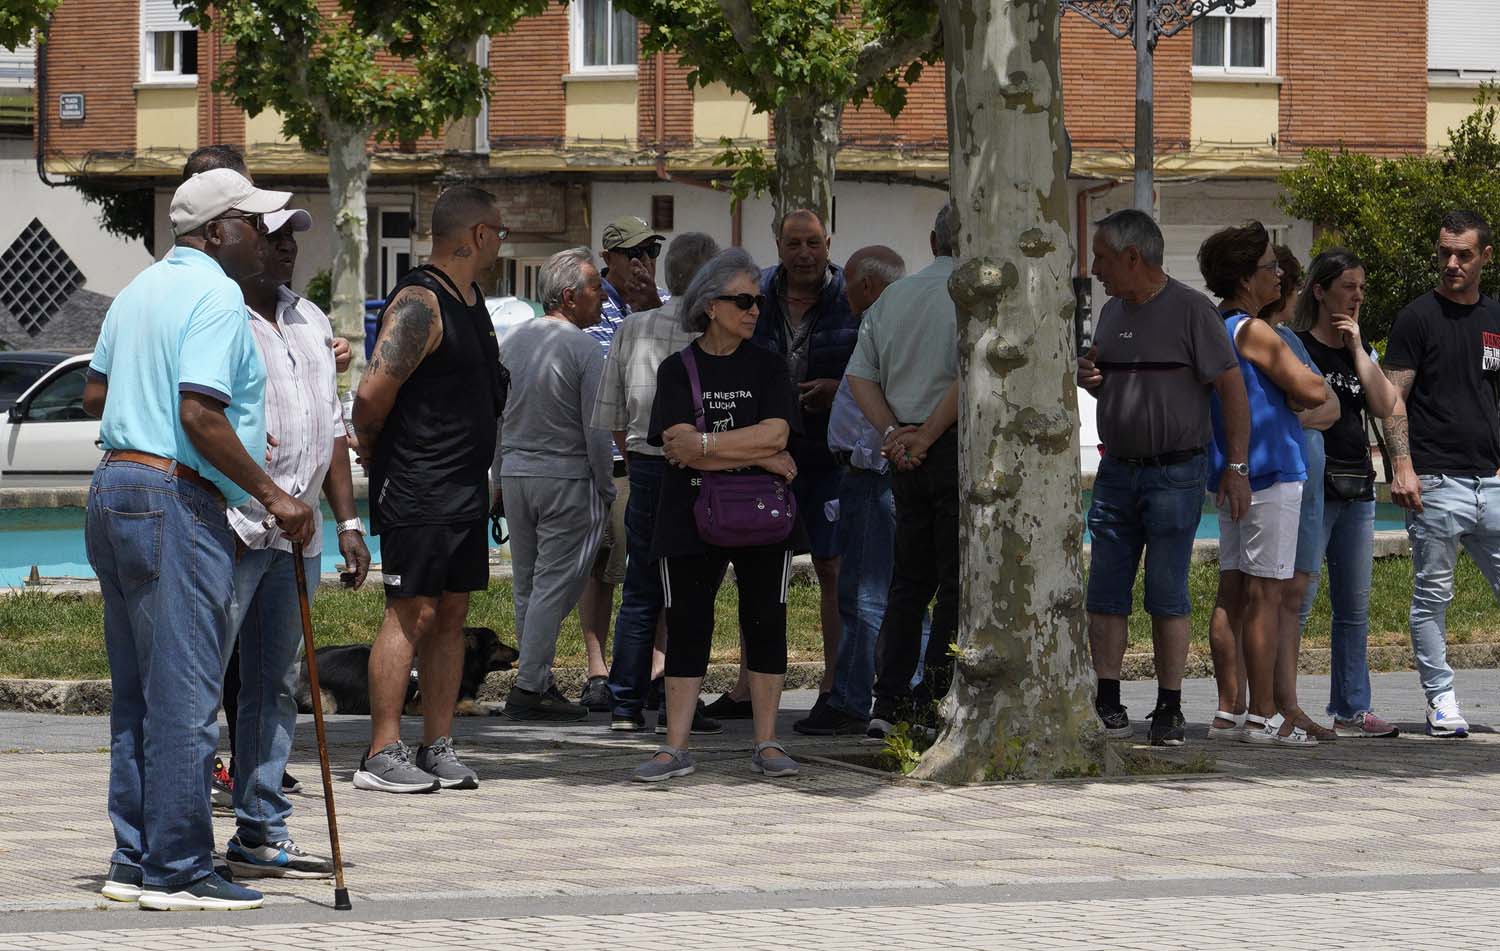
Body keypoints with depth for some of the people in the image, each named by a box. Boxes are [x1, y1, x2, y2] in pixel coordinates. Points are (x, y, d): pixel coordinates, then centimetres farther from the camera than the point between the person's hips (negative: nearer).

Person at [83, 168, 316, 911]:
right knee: (183, 696, -7)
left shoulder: (142, 288, 17)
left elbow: (95, 395, 22)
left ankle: (135, 860, 14)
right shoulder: (215, 296, -12)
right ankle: (176, 871, -7)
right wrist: (272, 497, -15)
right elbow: (199, 415, -21)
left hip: (114, 486, 10)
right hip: (175, 501, -10)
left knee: (136, 694, 12)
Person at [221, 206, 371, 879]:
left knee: (275, 686, 12)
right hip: (227, 528, -8)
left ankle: (261, 834, 17)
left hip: (296, 537, 8)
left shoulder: (310, 320, 17)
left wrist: (347, 521, 17)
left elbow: (331, 426, 22)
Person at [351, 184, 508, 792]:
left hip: (466, 486, 9)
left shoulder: (470, 298, 15)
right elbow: (373, 393, -22)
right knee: (411, 614, -9)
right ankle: (381, 756, -7)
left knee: (452, 614, 9)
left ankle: (438, 749, 13)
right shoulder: (420, 303, -16)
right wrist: (371, 451, -6)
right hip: (415, 491, -9)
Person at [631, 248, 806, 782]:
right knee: (687, 627, -1)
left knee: (765, 625, 1)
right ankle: (676, 749, 1)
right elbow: (679, 446, -9)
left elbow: (776, 434, -9)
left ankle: (767, 745, 7)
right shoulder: (677, 370, 4)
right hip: (692, 515, 0)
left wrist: (703, 445, -13)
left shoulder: (767, 367, 6)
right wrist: (756, 458, -13)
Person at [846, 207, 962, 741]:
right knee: (956, 583, -1)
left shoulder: (892, 297, 13)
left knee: (908, 581, 13)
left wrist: (893, 431, -1)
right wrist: (924, 437, -14)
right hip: (958, 452, -6)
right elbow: (969, 377, -21)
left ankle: (887, 706, 8)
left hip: (907, 456, 6)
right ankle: (932, 706, -4)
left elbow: (860, 376, 9)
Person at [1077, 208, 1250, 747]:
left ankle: (1170, 710, 3)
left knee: (1167, 596, -3)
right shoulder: (1112, 312, 14)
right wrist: (1089, 379, 3)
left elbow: (1232, 388, -7)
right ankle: (1108, 704, 7)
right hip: (1116, 472, 6)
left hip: (1176, 474, -6)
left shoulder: (1191, 310, -7)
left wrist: (1237, 466, -12)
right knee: (1105, 593, 1)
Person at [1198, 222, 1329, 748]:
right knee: (1265, 595, -8)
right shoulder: (1253, 331, -14)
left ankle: (1228, 708, 12)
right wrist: (1307, 385, 4)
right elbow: (1313, 392, -17)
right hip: (1269, 473, -9)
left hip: (1229, 474, 9)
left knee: (1232, 593, 10)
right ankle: (1263, 717, -8)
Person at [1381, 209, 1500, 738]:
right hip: (1437, 482, -5)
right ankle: (1441, 701, 6)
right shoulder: (1418, 318, -1)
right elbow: (1394, 397, -5)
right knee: (1433, 595, 0)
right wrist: (1402, 466, -15)